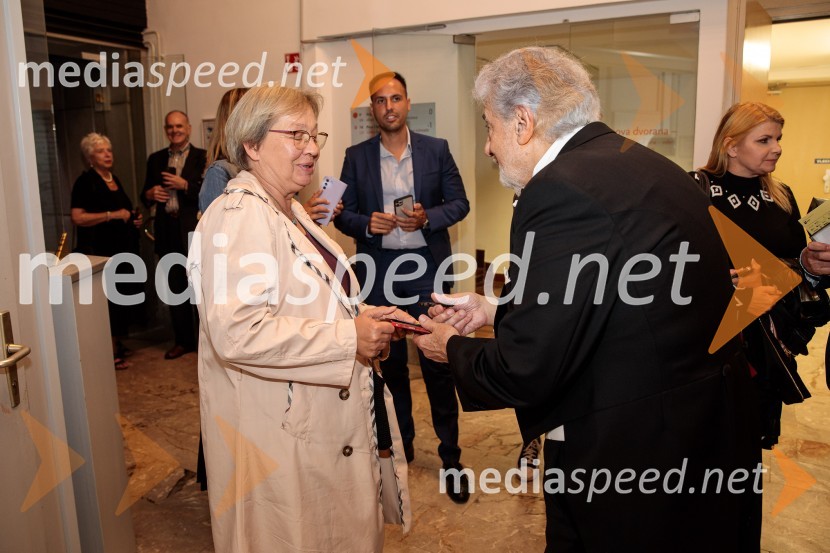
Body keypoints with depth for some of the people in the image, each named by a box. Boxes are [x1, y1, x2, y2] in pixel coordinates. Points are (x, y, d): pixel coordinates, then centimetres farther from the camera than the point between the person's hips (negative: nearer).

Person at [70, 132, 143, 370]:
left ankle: (117, 344, 26)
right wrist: (112, 215, -22)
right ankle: (109, 352, 4)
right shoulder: (86, 182, -9)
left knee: (125, 296, 12)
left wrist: (134, 218, 9)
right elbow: (77, 217, -20)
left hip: (123, 249, 8)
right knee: (110, 300, -6)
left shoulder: (114, 179, 15)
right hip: (101, 252, -8)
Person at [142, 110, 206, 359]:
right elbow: (146, 193, 16)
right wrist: (150, 194, -6)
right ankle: (183, 340, 23)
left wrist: (184, 185, -20)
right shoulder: (156, 159, 13)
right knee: (176, 288, 11)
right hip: (168, 232, 5)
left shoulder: (202, 157, -2)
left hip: (195, 230, -5)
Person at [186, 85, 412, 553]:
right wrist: (349, 337, -24)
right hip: (286, 442, -9)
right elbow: (237, 333, -30)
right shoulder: (239, 216, -19)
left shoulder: (289, 211, 13)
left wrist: (364, 319, 4)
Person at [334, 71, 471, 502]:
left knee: (438, 364, 2)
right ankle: (400, 446, 32)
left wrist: (428, 217, -15)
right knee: (391, 364, 14)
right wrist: (367, 224, -16)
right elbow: (343, 215, 5)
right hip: (379, 271, 2)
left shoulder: (436, 149, 2)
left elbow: (460, 203, 3)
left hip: (427, 268, -1)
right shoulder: (356, 157, 4)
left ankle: (450, 455, 17)